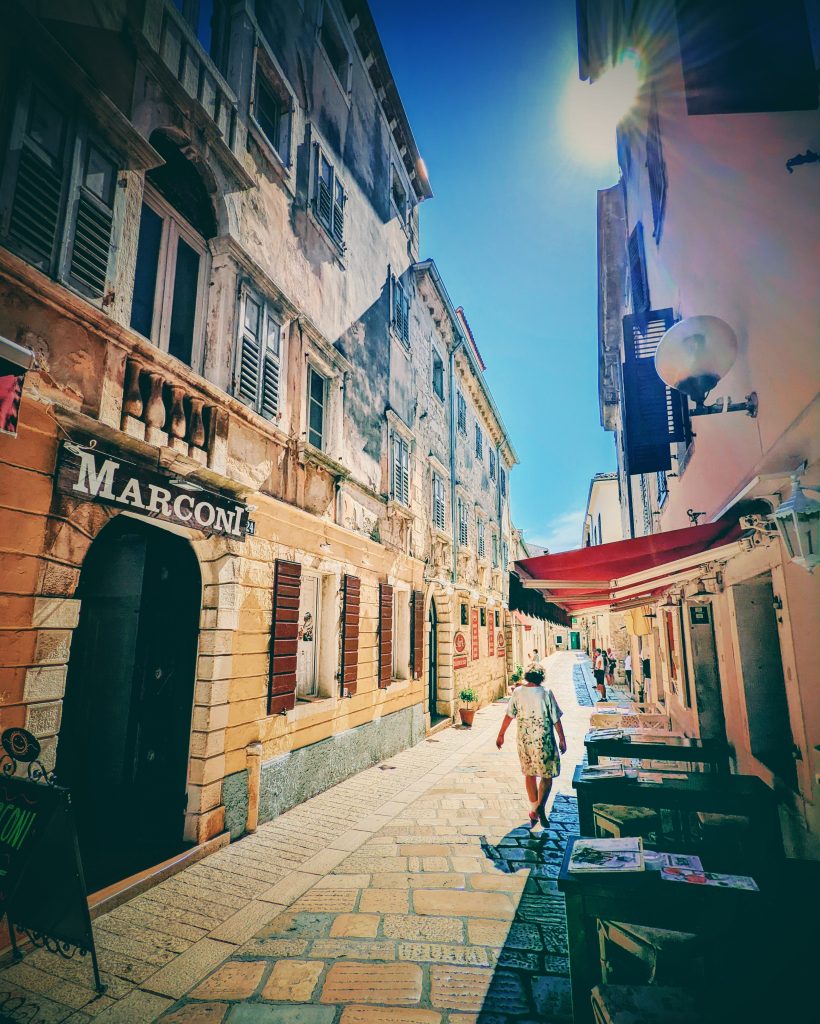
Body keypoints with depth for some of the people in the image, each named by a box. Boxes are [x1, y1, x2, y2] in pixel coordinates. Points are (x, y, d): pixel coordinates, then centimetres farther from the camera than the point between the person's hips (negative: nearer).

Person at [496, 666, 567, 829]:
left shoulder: (518, 693, -1)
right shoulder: (546, 693, -8)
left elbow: (508, 716, 4)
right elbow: (556, 719, -5)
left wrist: (501, 735, 13)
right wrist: (562, 739, 5)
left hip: (524, 740, 3)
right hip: (544, 740, -3)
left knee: (529, 774, 16)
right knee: (547, 775, 8)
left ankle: (534, 812, 23)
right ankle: (540, 805, -12)